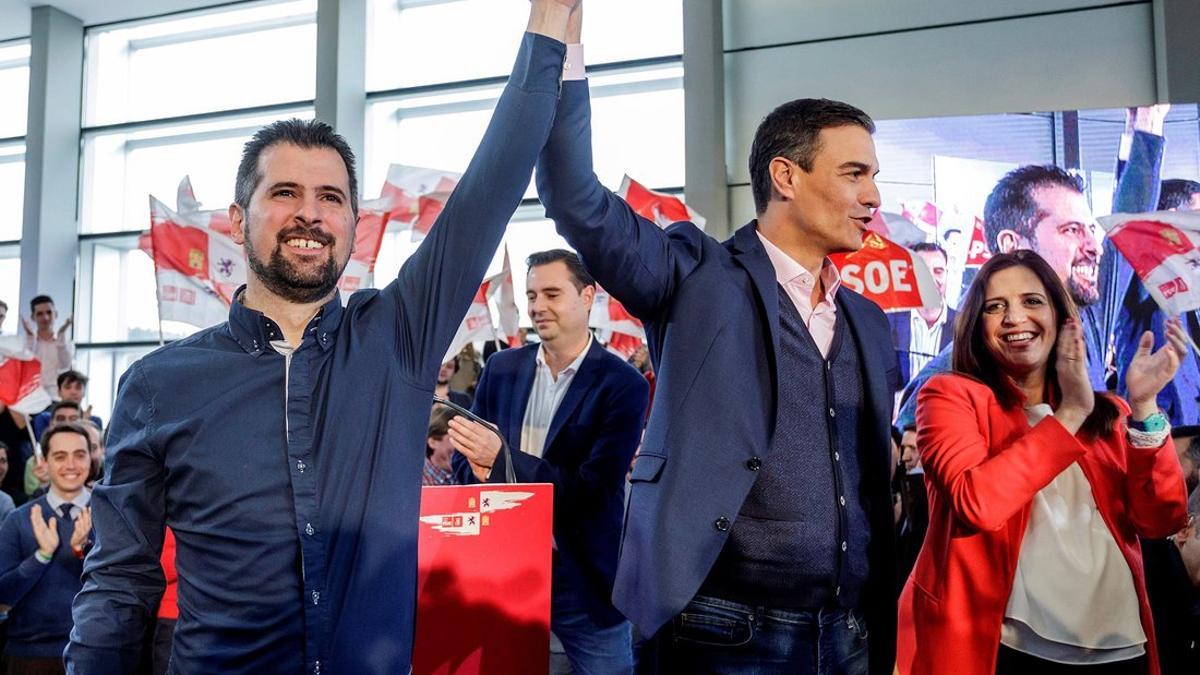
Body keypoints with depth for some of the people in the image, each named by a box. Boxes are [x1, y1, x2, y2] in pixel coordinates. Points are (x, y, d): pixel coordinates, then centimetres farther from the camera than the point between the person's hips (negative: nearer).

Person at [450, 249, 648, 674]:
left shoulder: (622, 384, -10)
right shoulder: (502, 368, 5)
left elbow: (594, 488, -17)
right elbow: (463, 458, 9)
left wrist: (501, 458, -25)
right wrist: (481, 472, -15)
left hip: (583, 575, -3)